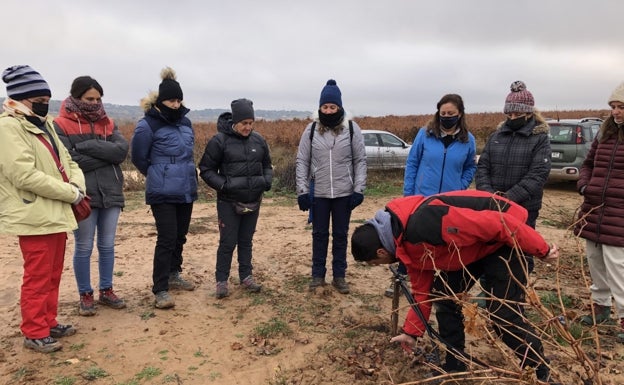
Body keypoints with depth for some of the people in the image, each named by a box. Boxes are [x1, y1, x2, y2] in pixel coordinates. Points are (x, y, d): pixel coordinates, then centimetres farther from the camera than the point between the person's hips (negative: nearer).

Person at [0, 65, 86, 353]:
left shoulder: (44, 125, 15)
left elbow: (66, 161, 15)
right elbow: (26, 175, -22)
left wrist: (76, 184, -7)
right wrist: (71, 194, -17)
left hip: (56, 214, 9)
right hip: (34, 218, -9)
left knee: (53, 275, 16)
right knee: (37, 278, 0)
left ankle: (49, 323, 29)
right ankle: (34, 333, 13)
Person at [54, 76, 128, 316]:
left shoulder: (108, 124, 10)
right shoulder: (61, 125, -4)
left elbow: (122, 150, -8)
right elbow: (67, 161, -17)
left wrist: (87, 145, -16)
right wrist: (107, 155, -11)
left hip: (111, 194, 4)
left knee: (107, 246, 12)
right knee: (83, 248, 7)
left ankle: (106, 291, 26)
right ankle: (85, 295, 21)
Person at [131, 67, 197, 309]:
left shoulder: (185, 121, 7)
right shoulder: (148, 125, -11)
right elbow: (138, 158, -3)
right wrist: (160, 176, 8)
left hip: (186, 190, 6)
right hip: (163, 193, -6)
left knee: (180, 236, 15)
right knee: (167, 238, -8)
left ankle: (173, 275, 33)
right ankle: (160, 290, 0)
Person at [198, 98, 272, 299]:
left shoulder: (259, 140, 2)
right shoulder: (220, 141, -11)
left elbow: (267, 166, 14)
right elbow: (206, 170, -6)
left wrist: (266, 180, -6)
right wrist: (223, 184, -19)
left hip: (253, 202, 4)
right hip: (228, 202, -4)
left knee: (246, 241, 16)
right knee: (228, 242, 2)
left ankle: (246, 276, 30)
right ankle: (222, 280, 17)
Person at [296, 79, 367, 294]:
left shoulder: (352, 128, -3)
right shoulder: (312, 129, -1)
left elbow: (360, 160, 0)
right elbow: (302, 161, 1)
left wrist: (359, 189, -6)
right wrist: (302, 190, -5)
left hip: (344, 193, 0)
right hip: (318, 193, 1)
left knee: (340, 235, 11)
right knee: (319, 235, 11)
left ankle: (339, 276, 24)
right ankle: (318, 275, 24)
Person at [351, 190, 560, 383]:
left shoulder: (422, 225, -36)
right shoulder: (406, 242, -3)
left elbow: (495, 223, -32)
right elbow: (422, 287, 9)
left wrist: (541, 250, -22)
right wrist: (412, 331, 13)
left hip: (502, 238, -9)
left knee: (504, 313, -10)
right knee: (445, 296, 5)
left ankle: (540, 371, 13)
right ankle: (455, 366, 21)